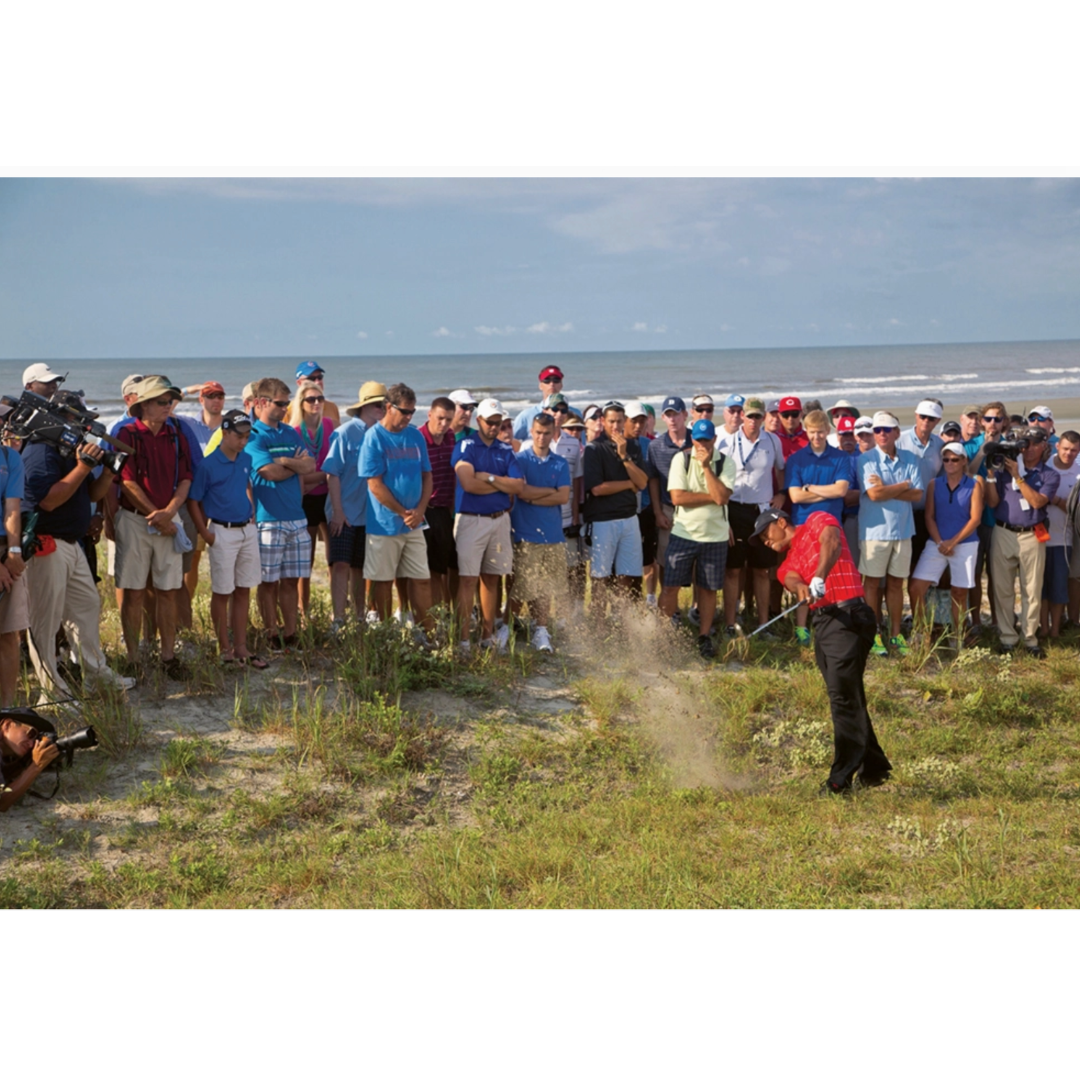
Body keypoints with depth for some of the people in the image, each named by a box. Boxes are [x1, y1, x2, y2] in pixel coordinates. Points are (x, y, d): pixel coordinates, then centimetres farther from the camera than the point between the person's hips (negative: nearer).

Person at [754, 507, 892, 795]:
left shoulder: (817, 521, 8)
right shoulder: (787, 564, 23)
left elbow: (831, 542, -13)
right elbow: (791, 579, 0)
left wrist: (819, 577, -30)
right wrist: (801, 587, -24)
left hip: (848, 616, -8)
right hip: (821, 624, 8)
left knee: (843, 697, -12)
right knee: (849, 699, 9)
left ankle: (842, 777, -14)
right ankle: (873, 767, 18)